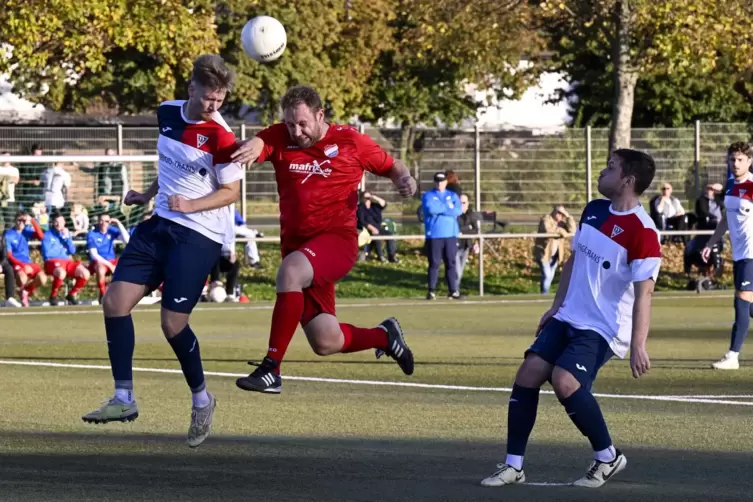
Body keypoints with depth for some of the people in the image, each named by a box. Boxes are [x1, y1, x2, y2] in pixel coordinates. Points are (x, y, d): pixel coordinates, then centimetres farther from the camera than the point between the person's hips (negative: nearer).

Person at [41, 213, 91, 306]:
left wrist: (67, 238, -3)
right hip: (52, 262, -6)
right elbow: (46, 253, -8)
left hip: (67, 261, 6)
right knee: (61, 273, -41)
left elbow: (72, 251, 9)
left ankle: (71, 294, 5)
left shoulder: (66, 233, 17)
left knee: (85, 273, -17)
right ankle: (53, 296, -16)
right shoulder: (48, 235, 0)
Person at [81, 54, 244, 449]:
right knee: (115, 301, -3)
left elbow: (231, 191, -11)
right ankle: (124, 399, 3)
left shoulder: (220, 136, -16)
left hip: (200, 235, -7)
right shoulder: (167, 113, 4)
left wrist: (191, 205, -23)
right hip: (161, 224, 7)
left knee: (172, 323, -10)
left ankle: (201, 400, 14)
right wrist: (149, 194, 20)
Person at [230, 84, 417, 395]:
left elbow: (391, 166, 13)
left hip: (337, 238, -4)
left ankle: (271, 370, -32)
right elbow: (256, 145, -21)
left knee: (290, 271, -35)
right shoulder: (279, 137, 1)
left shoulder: (350, 141, -1)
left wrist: (404, 179, -10)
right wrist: (250, 149, -46)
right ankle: (385, 336, 37)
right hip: (297, 245, 4)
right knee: (326, 343, 4)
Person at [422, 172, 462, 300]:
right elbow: (430, 209, -15)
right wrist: (448, 208, -6)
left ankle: (453, 291, 4)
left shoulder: (453, 196, 13)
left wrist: (439, 209, -8)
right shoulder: (428, 196, 6)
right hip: (434, 235, -2)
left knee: (451, 263, 2)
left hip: (451, 235, 2)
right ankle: (431, 291, 0)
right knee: (434, 263, -3)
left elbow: (458, 211, -4)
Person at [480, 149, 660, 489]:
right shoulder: (594, 210, 6)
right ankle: (513, 466, 4)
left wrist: (637, 345, -25)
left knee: (565, 382, -25)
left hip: (604, 329, -8)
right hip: (569, 317, 8)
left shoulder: (642, 232, -19)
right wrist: (557, 306, 20)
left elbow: (643, 294, -21)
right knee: (528, 374, -4)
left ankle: (607, 458, -4)